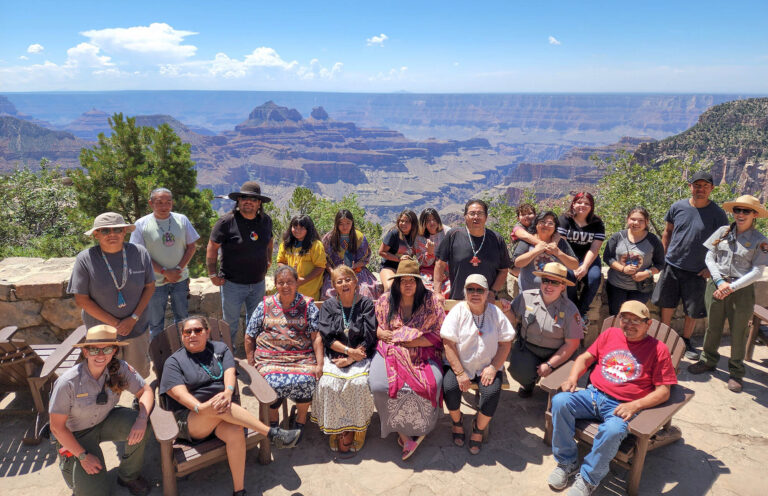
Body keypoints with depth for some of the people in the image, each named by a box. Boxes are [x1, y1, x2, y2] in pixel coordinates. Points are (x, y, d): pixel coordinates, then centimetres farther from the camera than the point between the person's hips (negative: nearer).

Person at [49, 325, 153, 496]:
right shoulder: (68, 383, -27)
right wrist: (83, 456, -15)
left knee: (139, 428, -28)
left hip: (106, 421, 3)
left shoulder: (120, 368, -20)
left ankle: (128, 476, -1)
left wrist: (142, 419, -32)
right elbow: (57, 427, -18)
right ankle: (70, 460, 18)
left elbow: (146, 391, -12)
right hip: (76, 434, -3)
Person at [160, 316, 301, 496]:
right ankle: (274, 434, -34)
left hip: (222, 415, 2)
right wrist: (201, 407, -29)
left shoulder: (220, 348, 15)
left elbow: (230, 373, -4)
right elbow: (179, 392, -9)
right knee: (217, 407, -35)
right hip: (189, 419, -2)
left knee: (235, 432, -33)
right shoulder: (174, 362, 8)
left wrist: (227, 393, -27)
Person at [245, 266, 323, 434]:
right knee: (275, 383, -29)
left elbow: (316, 337, 0)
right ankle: (273, 419, 2)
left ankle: (301, 417, 1)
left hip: (302, 357, 0)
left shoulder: (307, 305, 8)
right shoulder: (265, 305, 12)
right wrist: (252, 366, 4)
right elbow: (249, 338, 14)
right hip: (269, 357, 1)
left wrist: (319, 365, -10)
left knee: (306, 381, -29)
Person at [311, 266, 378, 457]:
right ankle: (337, 431, -9)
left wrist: (349, 359, -12)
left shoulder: (366, 304, 3)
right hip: (335, 356, 2)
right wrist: (349, 350, -13)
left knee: (358, 383, -29)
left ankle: (351, 432, -12)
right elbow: (327, 337, 0)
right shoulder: (328, 306, 8)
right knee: (327, 384, -26)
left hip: (360, 356, -1)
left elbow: (369, 338, -4)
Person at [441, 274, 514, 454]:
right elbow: (448, 344, -10)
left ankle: (478, 428, 3)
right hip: (459, 365, 0)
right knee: (449, 387, -26)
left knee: (492, 392, -26)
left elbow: (506, 343, 1)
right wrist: (460, 373, -17)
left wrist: (493, 367, -12)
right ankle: (457, 421, 7)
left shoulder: (495, 313, 1)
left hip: (487, 367, 1)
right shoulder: (457, 311, -4)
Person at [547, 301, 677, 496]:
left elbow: (663, 391, -1)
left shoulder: (658, 349, 3)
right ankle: (567, 462, -6)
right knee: (560, 401, -24)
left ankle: (588, 479, -12)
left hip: (621, 407, -4)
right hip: (593, 395, 4)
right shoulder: (610, 334, 15)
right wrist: (572, 378, -1)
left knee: (612, 430, -36)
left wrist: (635, 405, -16)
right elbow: (585, 358, 19)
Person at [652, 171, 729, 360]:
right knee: (667, 304, 13)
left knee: (693, 310, 7)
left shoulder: (717, 214, -8)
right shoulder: (677, 207, -2)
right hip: (671, 266, 2)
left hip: (697, 271, -2)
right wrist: (663, 257, 6)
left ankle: (686, 342, 28)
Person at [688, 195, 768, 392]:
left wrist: (732, 287, -15)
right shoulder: (723, 232, 3)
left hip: (742, 290, -2)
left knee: (738, 332, 8)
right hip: (716, 286, 2)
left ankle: (736, 372, 22)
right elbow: (709, 258, 3)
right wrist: (720, 282, -9)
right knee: (712, 327, 13)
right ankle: (708, 360, 30)